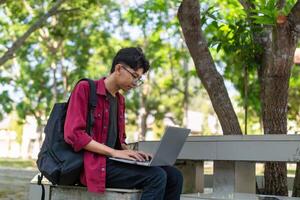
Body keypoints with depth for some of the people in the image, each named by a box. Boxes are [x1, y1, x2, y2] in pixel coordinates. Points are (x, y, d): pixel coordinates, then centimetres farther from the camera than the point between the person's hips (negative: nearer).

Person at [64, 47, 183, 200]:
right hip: (94, 164, -7)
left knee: (174, 176, -9)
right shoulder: (85, 89, -5)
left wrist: (130, 153, 1)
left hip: (113, 161, 8)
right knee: (157, 176, -24)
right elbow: (73, 134, -15)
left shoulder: (120, 100, 18)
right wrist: (114, 152, -19)